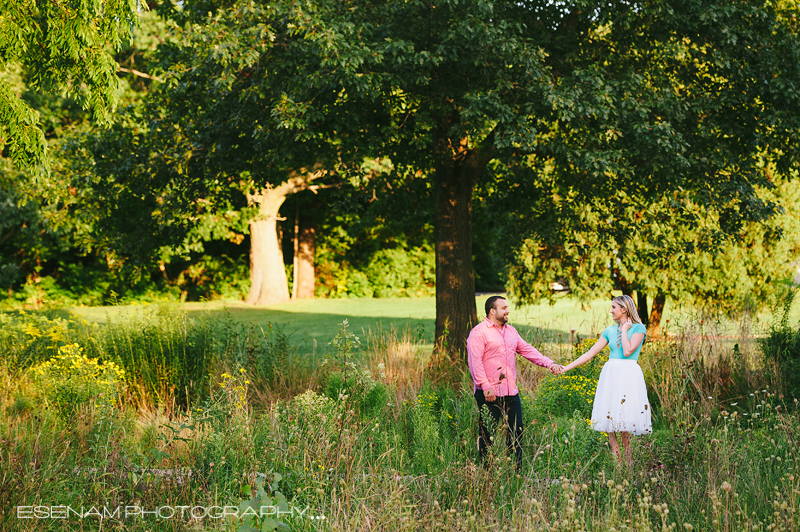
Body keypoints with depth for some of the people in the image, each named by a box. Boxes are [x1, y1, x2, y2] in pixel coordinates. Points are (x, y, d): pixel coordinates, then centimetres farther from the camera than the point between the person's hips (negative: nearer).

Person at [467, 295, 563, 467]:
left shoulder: (511, 331, 17)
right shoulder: (479, 332, -7)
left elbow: (527, 350, 16)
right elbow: (475, 361, -15)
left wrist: (549, 363, 4)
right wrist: (485, 386, -22)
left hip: (511, 392, 7)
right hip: (489, 393, -7)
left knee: (516, 432, 8)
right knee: (487, 434, -1)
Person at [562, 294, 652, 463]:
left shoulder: (638, 328, -1)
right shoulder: (610, 330, 14)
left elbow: (628, 351, -15)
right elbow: (591, 352, 14)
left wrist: (624, 330, -4)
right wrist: (566, 367, 10)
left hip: (629, 375, -5)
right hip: (610, 374, 5)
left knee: (624, 420, -10)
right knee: (610, 418, 0)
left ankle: (628, 460, -1)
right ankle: (617, 462, 5)